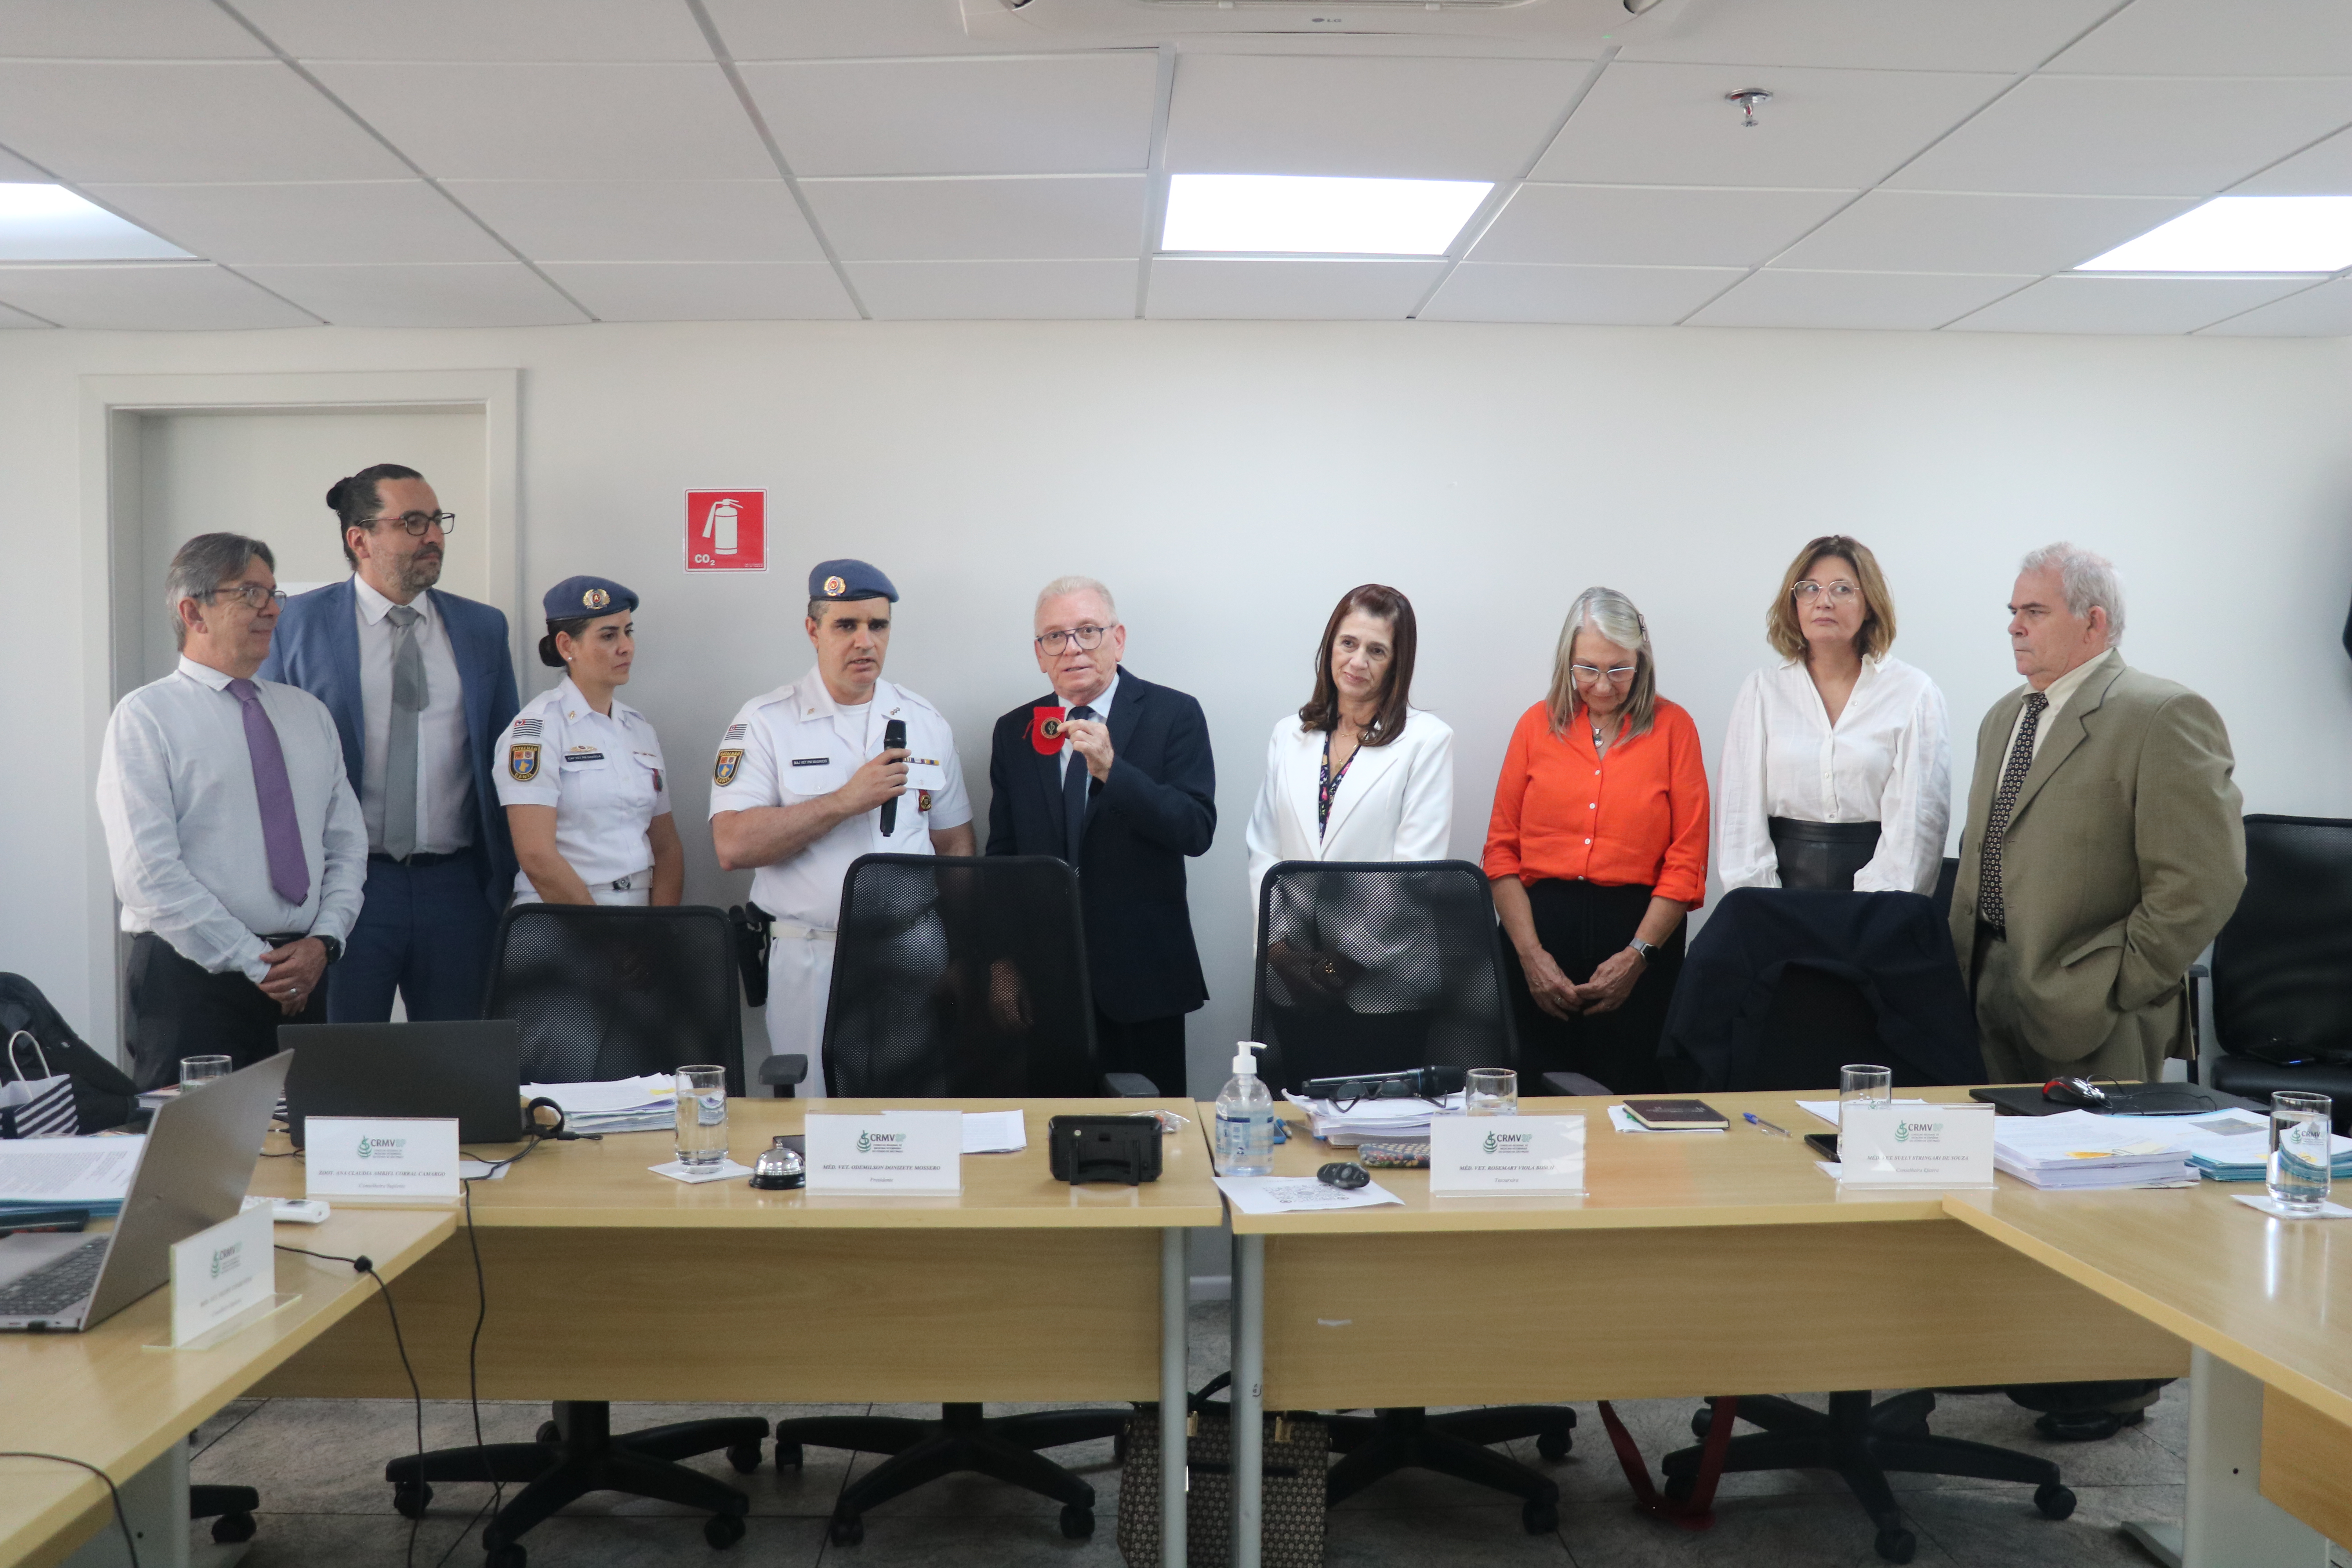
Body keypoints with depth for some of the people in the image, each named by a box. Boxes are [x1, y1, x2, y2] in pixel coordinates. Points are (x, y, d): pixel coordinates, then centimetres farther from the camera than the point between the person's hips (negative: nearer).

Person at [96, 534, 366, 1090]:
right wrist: (256, 964, -13)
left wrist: (324, 940, -5)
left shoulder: (310, 713, 14)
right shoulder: (145, 717, -3)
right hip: (192, 973, -5)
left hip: (302, 977, 5)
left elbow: (347, 844, 12)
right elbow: (148, 875, -11)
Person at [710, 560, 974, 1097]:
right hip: (808, 958, -2)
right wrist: (846, 801, -15)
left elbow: (957, 846, 14)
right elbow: (733, 847, -11)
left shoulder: (926, 723, 10)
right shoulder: (764, 722, 0)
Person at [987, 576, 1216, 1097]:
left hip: (1142, 972, -2)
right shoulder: (1013, 732, 8)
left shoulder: (1173, 715, -2)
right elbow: (1002, 853, 11)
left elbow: (1197, 831, -12)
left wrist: (1112, 770, -22)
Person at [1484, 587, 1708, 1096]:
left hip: (1638, 928, -1)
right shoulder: (1537, 724, 9)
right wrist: (1531, 953, -5)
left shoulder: (1672, 726, 5)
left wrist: (1637, 956, -8)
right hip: (1542, 924, 1)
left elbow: (1686, 862, 1)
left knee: (1631, 1098, -1)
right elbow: (1502, 850, 6)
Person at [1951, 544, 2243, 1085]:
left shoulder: (2165, 716, -11)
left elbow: (2203, 881, -18)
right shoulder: (2002, 718, 16)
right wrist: (1961, 959, 11)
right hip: (1985, 988, 7)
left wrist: (2116, 988, -17)